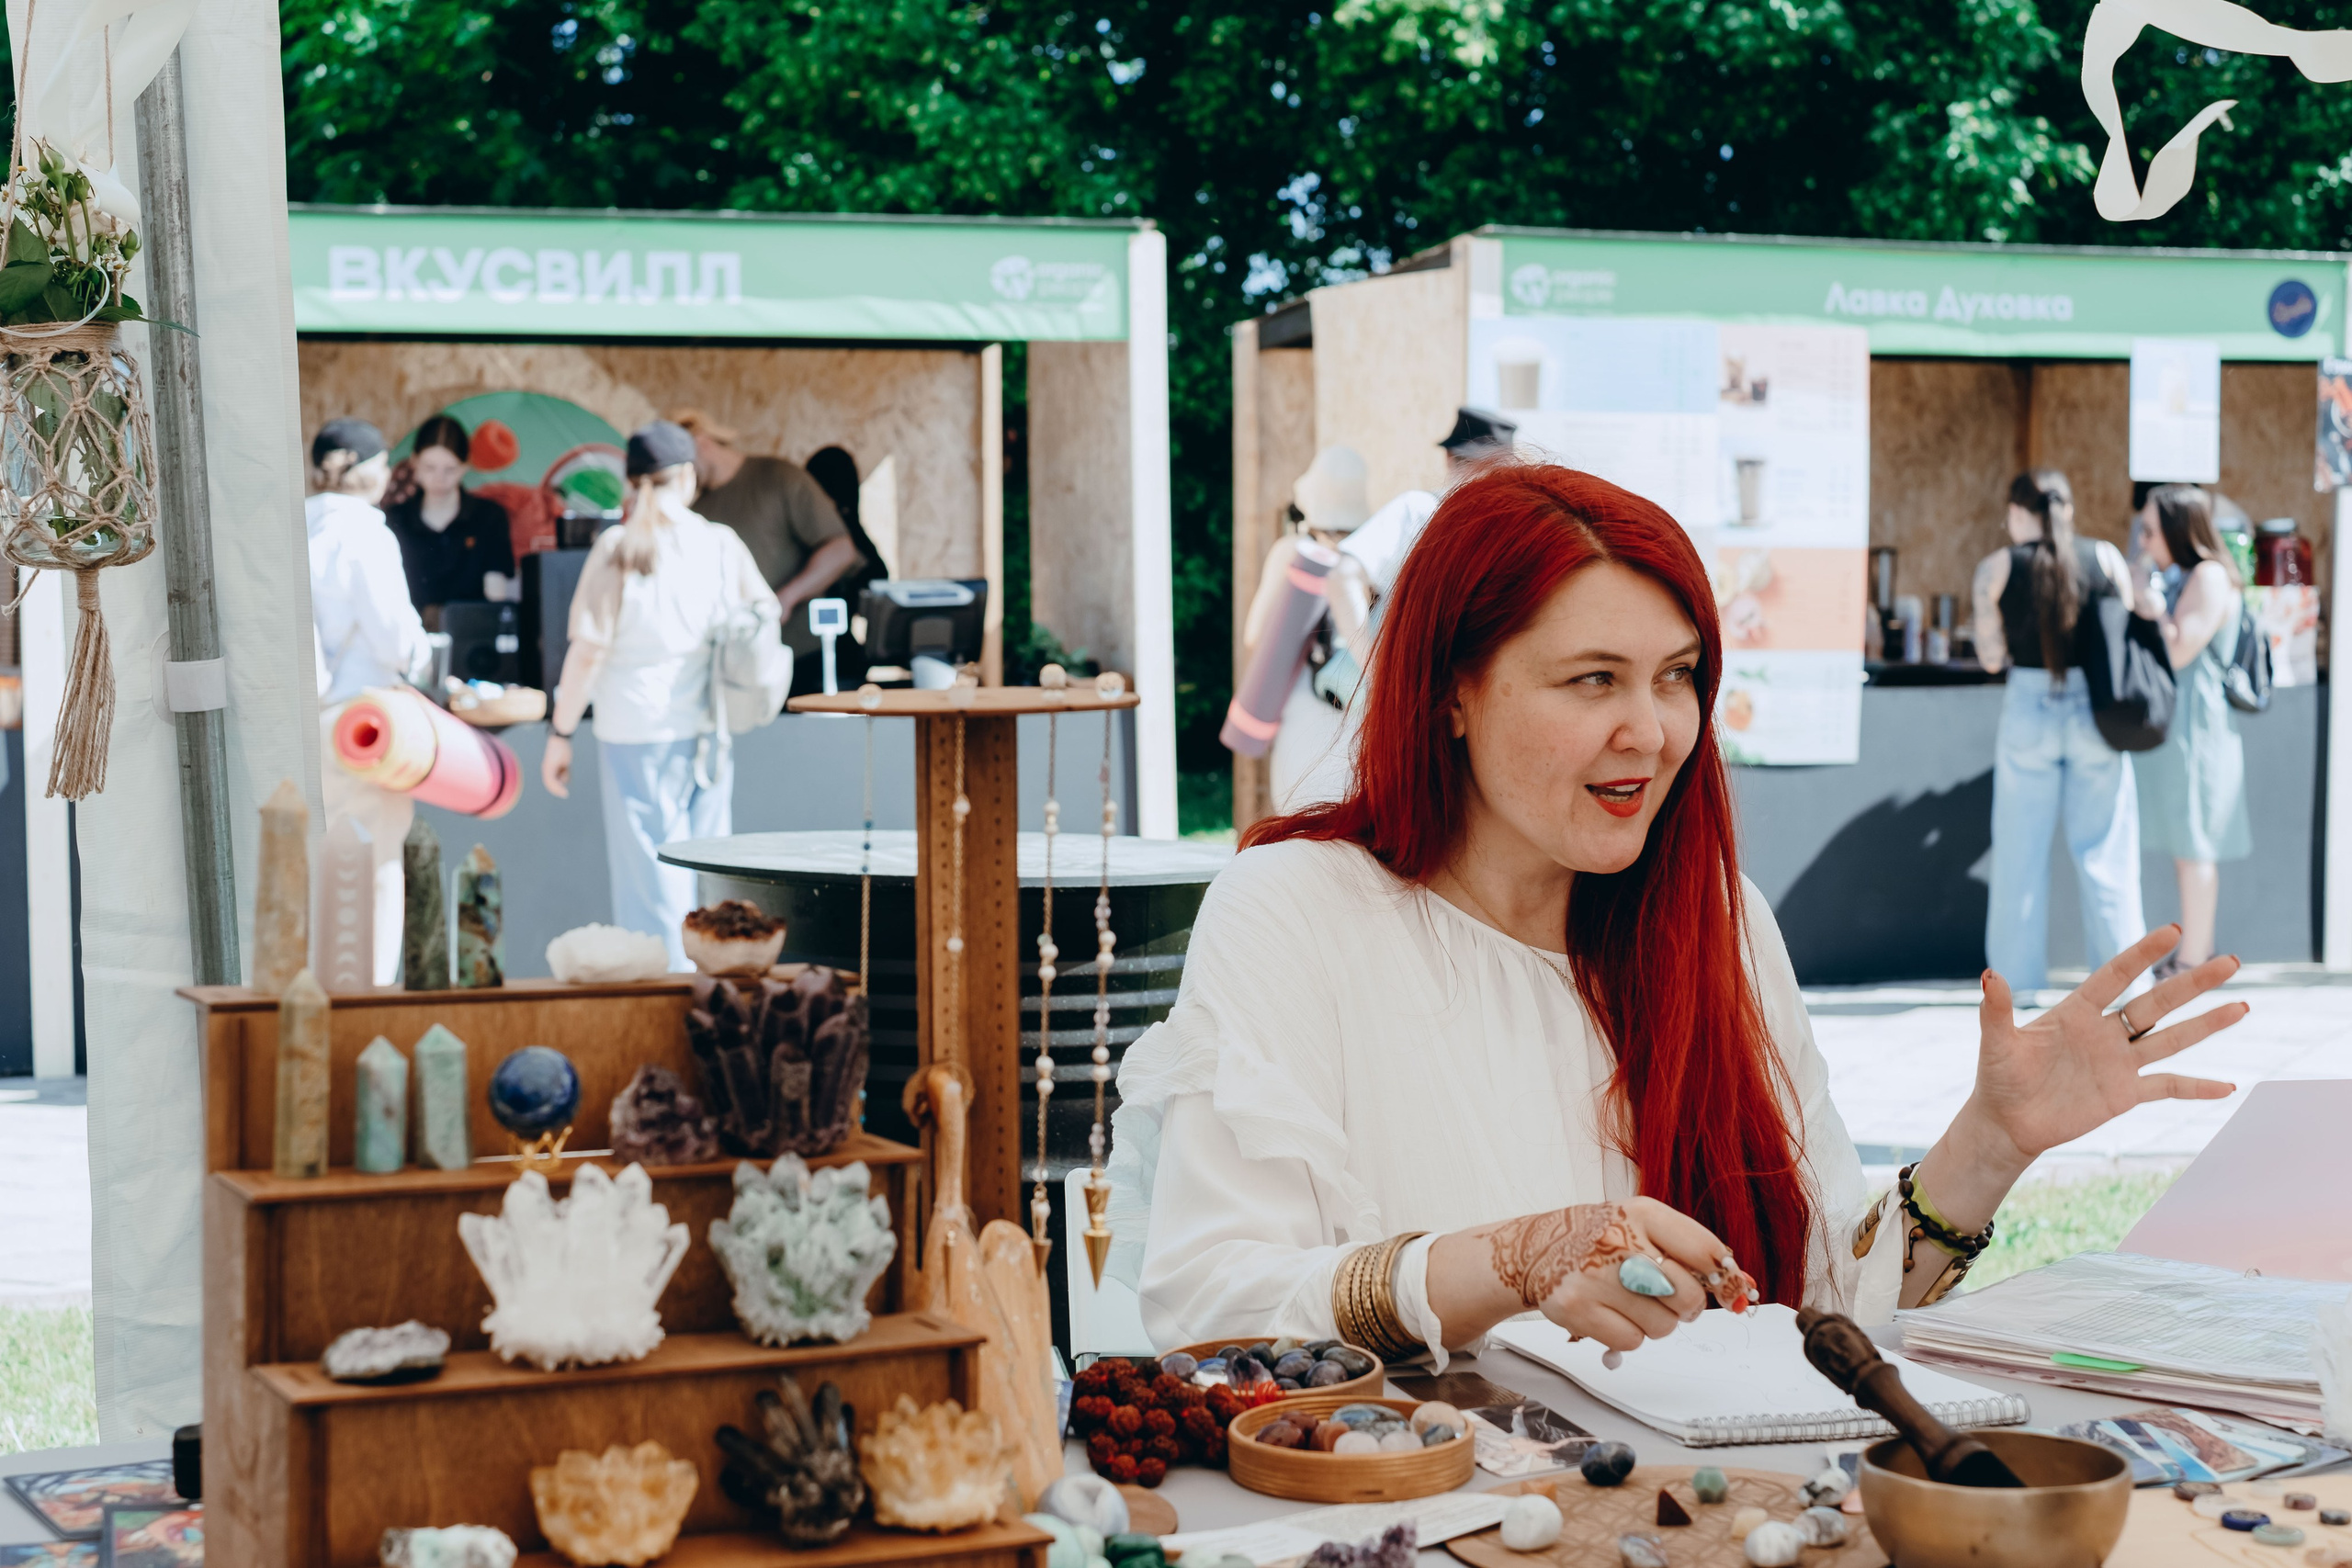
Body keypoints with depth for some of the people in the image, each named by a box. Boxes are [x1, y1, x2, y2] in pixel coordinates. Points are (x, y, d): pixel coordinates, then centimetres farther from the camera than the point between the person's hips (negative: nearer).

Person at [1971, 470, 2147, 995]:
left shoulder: (1997, 568, -3)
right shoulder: (2106, 558, 0)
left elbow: (1991, 657, 0)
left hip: (2029, 710, -1)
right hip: (2095, 713, 1)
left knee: (2022, 853, 9)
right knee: (2105, 852, 8)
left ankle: (2019, 977, 12)